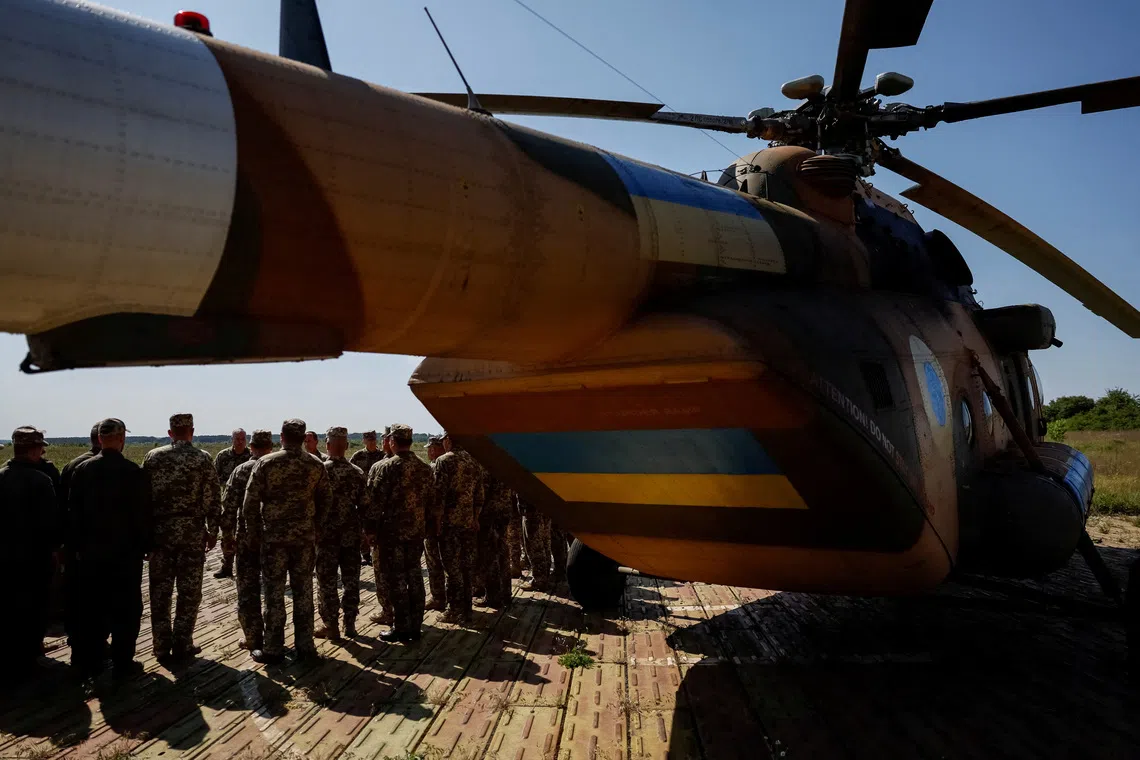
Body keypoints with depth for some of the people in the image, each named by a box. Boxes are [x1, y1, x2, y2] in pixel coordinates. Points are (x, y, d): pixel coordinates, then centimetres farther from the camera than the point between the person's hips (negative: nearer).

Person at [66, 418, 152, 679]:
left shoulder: (82, 470, -2)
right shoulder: (134, 472, -13)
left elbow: (73, 513, 3)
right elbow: (144, 514, -10)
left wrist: (74, 547, 11)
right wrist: (146, 545, 1)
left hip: (90, 553, 4)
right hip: (126, 552, -3)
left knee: (90, 609, 14)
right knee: (126, 610, 6)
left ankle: (88, 662, 20)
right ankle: (123, 662, 11)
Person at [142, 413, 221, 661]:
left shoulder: (152, 456, 0)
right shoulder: (202, 458, -6)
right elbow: (213, 500, -7)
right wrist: (213, 531, 4)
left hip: (159, 531, 2)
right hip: (192, 533, -2)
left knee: (160, 591, 11)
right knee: (189, 591, 7)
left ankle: (161, 645, 17)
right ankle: (182, 644, 11)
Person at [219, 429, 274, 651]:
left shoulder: (241, 470, -4)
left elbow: (229, 504, -7)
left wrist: (227, 533, 3)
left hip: (247, 537, -2)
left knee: (248, 589, 7)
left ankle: (253, 638, 9)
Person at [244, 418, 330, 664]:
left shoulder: (266, 463, -7)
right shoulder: (316, 465, 0)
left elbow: (250, 504, -8)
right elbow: (324, 504, 4)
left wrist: (258, 532, 4)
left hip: (274, 537, -2)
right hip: (305, 538, 2)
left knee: (274, 593, 6)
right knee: (303, 592, 10)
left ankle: (273, 649, 13)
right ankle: (305, 646, 16)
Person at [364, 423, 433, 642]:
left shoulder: (383, 468, -13)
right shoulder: (425, 467, 5)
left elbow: (374, 503, -14)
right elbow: (431, 499, 10)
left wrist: (370, 531, -6)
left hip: (392, 533, -5)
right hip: (416, 532, 5)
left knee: (396, 580, 3)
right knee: (414, 577, 13)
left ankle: (401, 628, 8)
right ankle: (415, 626, 19)